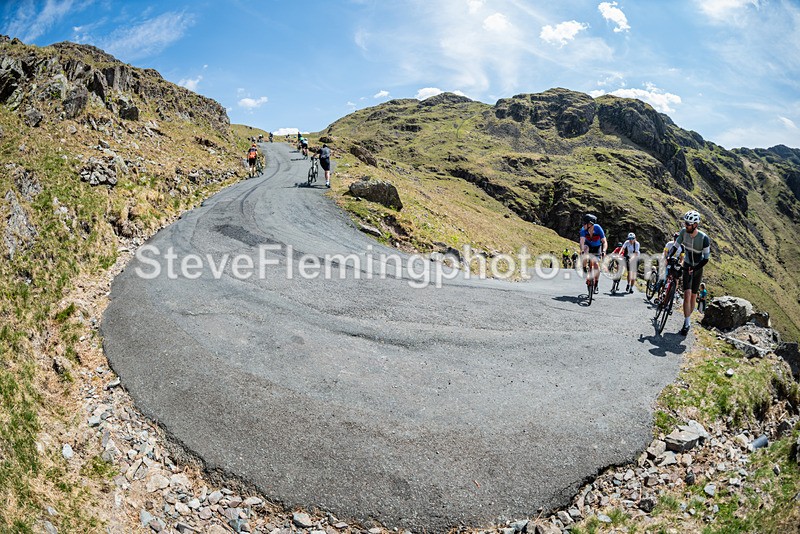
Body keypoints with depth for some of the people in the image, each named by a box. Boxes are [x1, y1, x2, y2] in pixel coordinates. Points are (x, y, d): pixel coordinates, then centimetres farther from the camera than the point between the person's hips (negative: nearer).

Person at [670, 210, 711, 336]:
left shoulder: (704, 238, -23)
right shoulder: (683, 232, -14)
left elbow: (706, 258, -17)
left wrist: (694, 269, -22)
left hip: (698, 268, -1)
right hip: (687, 266, 1)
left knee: (693, 295, 7)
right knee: (687, 294, -12)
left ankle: (688, 318, 23)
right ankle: (686, 323, -12)